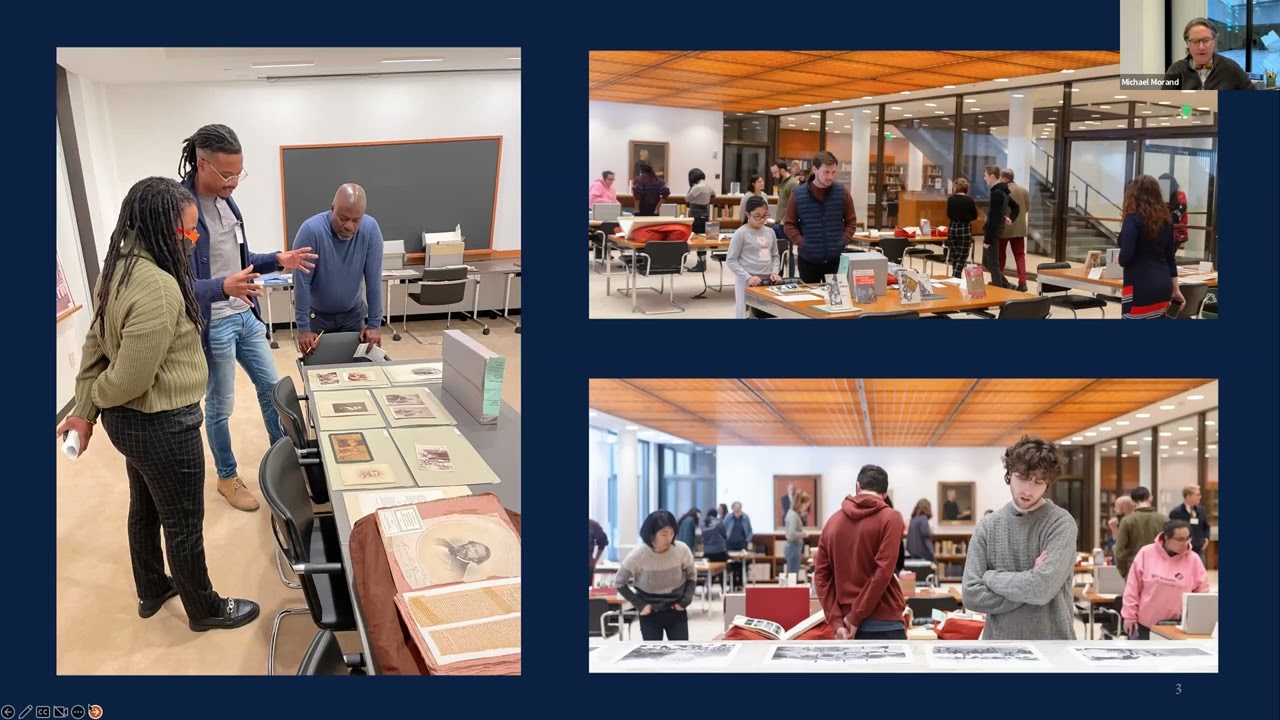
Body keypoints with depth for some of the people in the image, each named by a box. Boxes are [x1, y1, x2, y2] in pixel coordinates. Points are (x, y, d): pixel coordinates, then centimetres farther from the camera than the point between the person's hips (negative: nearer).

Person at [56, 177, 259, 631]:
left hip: (128, 420, 9)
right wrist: (96, 401, -6)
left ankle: (152, 590, 47)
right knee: (183, 522, 11)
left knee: (145, 508, 27)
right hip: (163, 425, -9)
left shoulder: (118, 269, 0)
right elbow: (131, 377, -27)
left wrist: (84, 409, 6)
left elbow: (96, 345, 5)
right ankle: (204, 609, 31)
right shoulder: (158, 288, -31)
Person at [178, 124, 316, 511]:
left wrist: (278, 260, 1)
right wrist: (223, 287, -40)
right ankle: (227, 477, 26)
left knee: (271, 385, 17)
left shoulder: (226, 201, 4)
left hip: (245, 316, 8)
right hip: (213, 324, -8)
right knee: (219, 406, 8)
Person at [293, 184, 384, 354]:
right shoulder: (311, 230, -25)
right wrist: (303, 328, -20)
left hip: (353, 314, 2)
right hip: (316, 315, -2)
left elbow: (374, 279, -14)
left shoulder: (371, 229, -18)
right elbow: (302, 282, -21)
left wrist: (374, 324, -13)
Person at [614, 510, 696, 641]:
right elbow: (619, 582, -6)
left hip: (676, 612, 1)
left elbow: (691, 576, 4)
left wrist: (685, 600, -7)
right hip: (650, 615, -1)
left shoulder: (682, 549, -16)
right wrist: (640, 604, -10)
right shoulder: (638, 555, -20)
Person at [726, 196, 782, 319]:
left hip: (768, 280, 5)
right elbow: (731, 260, -8)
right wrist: (748, 277, -17)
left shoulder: (770, 232, 9)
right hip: (747, 282, -5)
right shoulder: (741, 233, -7)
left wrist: (775, 272, -1)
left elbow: (775, 256, 18)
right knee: (746, 314, -2)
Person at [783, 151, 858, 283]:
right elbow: (789, 224, 2)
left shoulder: (842, 193, 1)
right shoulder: (798, 195, -3)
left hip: (836, 257, 1)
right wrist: (802, 243, -9)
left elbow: (851, 222, 8)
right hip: (808, 258, -1)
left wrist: (843, 241, -5)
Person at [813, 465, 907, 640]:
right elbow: (883, 572, -13)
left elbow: (821, 575, 6)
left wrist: (836, 622, 1)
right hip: (884, 624, -5)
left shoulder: (833, 521, 10)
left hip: (846, 623, 5)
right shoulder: (890, 518, -4)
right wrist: (855, 617, -9)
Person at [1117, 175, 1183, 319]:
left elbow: (1125, 257, -19)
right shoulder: (1165, 219, 11)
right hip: (1163, 285, 8)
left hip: (1140, 287, -7)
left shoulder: (1133, 218, -10)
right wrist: (1175, 289, 22)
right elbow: (1170, 256, 17)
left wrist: (1120, 259, 4)